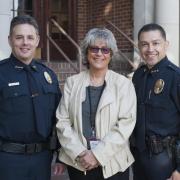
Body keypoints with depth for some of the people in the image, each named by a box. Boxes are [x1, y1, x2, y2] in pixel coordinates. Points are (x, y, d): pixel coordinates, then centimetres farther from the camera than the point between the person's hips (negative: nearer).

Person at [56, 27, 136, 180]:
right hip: (77, 162, 1)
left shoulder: (124, 84, -1)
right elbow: (62, 122, 1)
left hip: (114, 164, -1)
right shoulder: (72, 82, 4)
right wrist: (79, 153, -11)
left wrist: (98, 155, -15)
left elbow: (126, 124, -9)